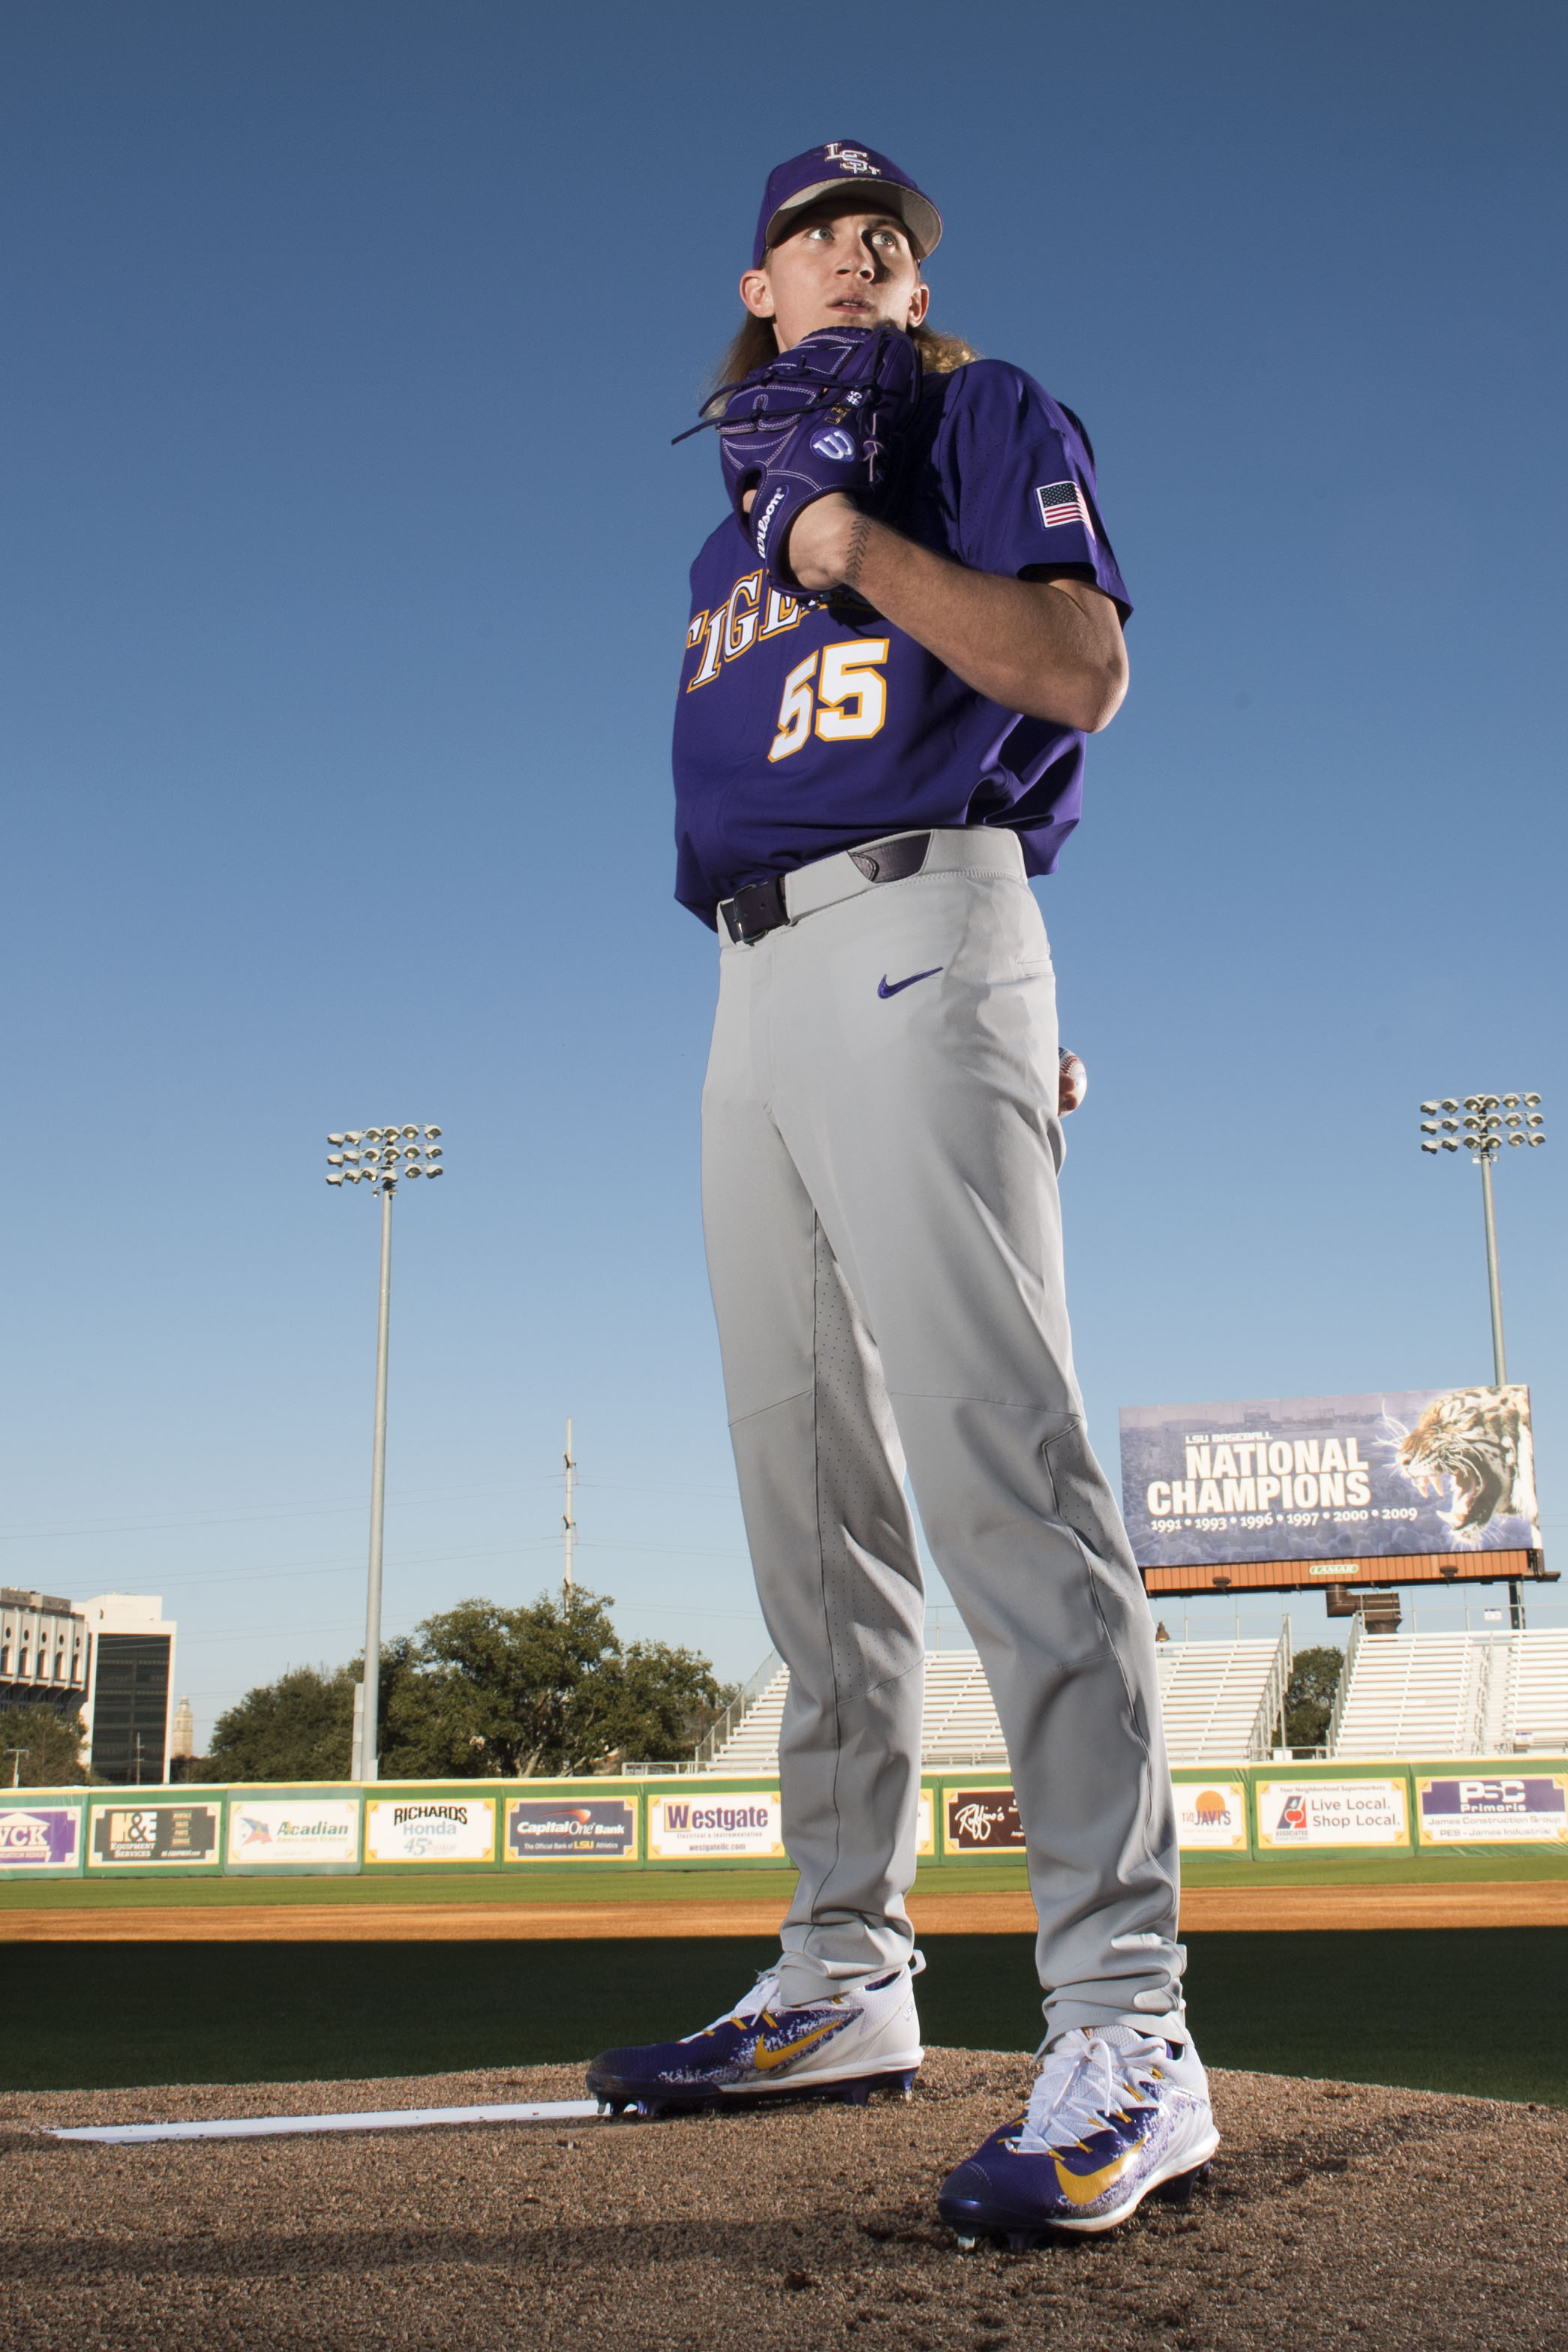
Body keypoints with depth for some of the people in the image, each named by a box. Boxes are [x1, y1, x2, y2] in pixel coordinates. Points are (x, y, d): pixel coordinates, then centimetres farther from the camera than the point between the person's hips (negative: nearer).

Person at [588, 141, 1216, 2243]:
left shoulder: (989, 419, 11)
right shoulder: (731, 532, 29)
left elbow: (1083, 667, -6)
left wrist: (855, 538, -12)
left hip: (918, 926, -7)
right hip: (755, 983, 8)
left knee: (995, 1449, -21)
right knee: (803, 1484, 4)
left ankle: (1126, 2033, -23)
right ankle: (846, 1977, 11)